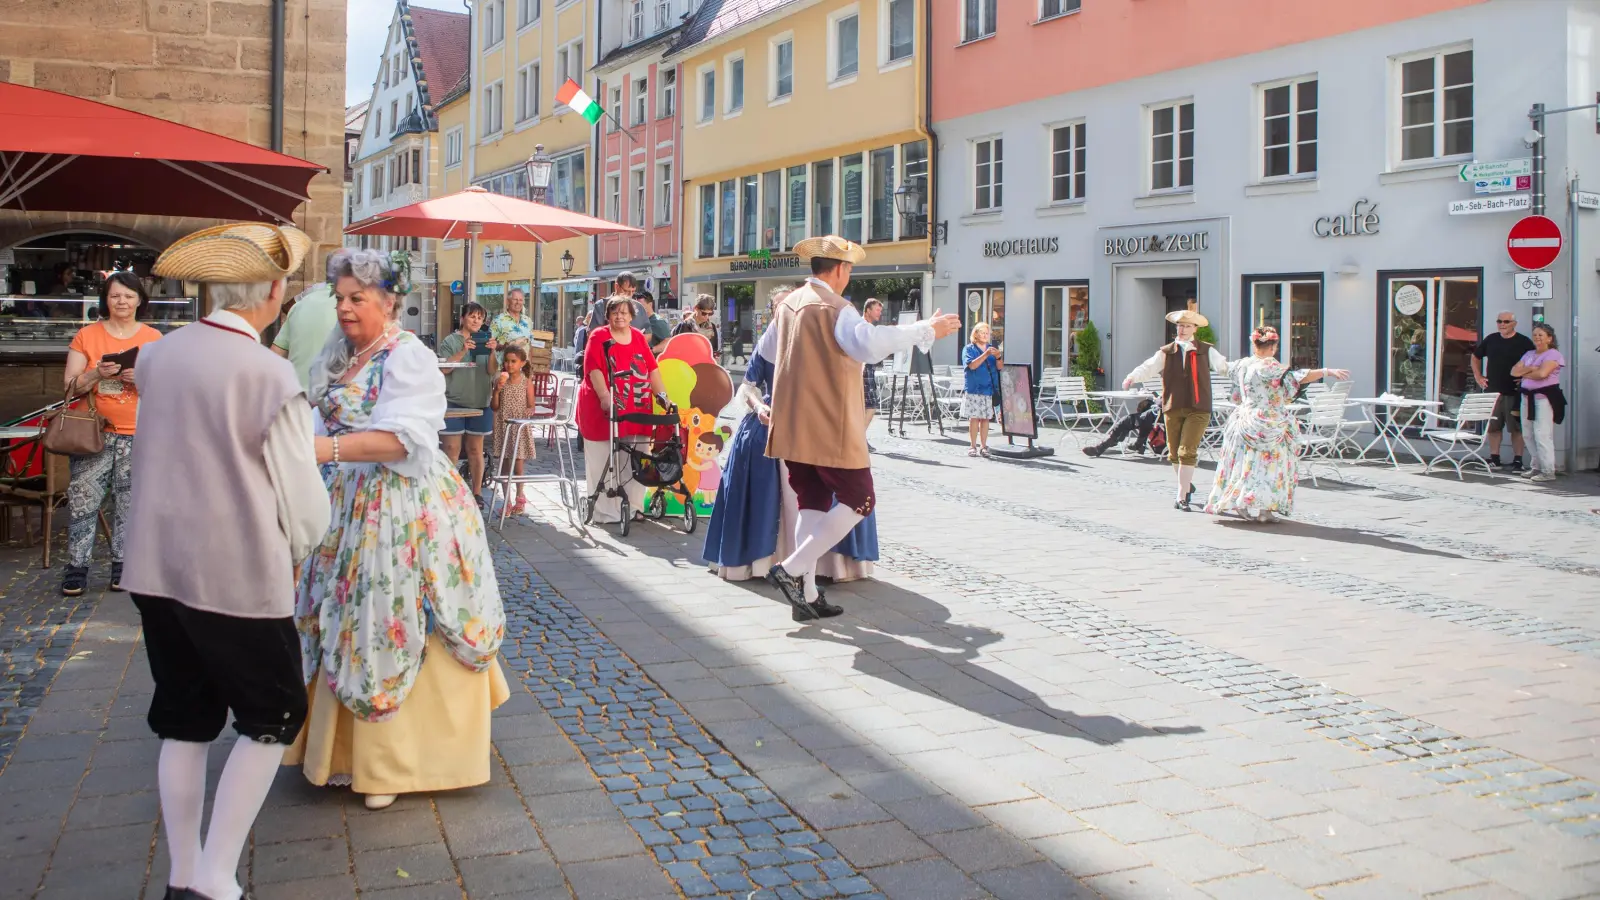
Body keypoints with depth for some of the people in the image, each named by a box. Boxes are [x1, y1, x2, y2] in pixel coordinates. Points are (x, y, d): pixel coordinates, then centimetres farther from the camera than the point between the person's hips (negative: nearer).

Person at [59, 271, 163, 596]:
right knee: (83, 498, -5)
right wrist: (98, 373, -15)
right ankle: (77, 566, 2)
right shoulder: (86, 336, 6)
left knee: (130, 501, 1)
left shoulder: (153, 338, 7)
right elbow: (71, 387, 3)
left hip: (139, 435, 0)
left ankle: (122, 564, 10)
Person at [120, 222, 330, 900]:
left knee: (184, 720, 16)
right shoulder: (271, 374, -16)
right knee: (271, 716, 10)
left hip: (155, 567, 6)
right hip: (240, 576, -6)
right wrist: (296, 550, 8)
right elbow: (304, 502, -12)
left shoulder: (156, 355, 2)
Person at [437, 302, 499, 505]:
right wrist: (463, 352, -20)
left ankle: (477, 492, 14)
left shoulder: (486, 341, 10)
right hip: (454, 401, -3)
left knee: (475, 449, 8)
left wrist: (492, 352, -16)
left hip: (479, 402, 3)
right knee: (452, 448, -5)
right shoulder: (451, 341, 2)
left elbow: (492, 371, 2)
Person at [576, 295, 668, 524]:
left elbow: (652, 369, 11)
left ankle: (634, 506, 15)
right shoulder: (599, 337, 0)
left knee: (633, 461, 6)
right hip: (604, 408, -4)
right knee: (604, 461, -1)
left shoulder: (639, 338, 14)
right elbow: (594, 369, -11)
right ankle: (603, 511, 3)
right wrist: (605, 397, -23)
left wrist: (662, 395, 2)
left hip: (636, 410, 4)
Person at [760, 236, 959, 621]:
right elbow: (869, 342, -34)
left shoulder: (788, 304, 11)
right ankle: (792, 569, -5)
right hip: (829, 428, -8)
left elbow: (766, 349, 27)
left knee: (812, 503, 14)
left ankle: (806, 595, 12)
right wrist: (927, 330, -30)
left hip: (792, 426, 8)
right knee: (858, 501, 3)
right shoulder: (835, 309, -14)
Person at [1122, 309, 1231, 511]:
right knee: (1174, 454, 9)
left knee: (1187, 452, -12)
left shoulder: (1206, 351, 9)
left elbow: (1223, 366, 1)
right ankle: (1187, 485, 35)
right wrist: (1133, 377, -23)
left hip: (1198, 409, -2)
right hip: (1173, 408, 2)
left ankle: (1182, 496, -7)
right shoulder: (1166, 353, 8)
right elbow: (1149, 367, -4)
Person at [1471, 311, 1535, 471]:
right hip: (1492, 391, 4)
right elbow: (1475, 356, 24)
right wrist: (1478, 377, 16)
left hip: (1514, 393, -4)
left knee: (1516, 427, -2)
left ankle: (1517, 461, 0)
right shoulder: (1490, 340, 10)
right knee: (1493, 427, 8)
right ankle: (1494, 458, 15)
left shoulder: (1523, 342, -3)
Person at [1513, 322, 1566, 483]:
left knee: (1542, 434, -12)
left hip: (1545, 397, -8)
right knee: (1529, 434, 9)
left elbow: (1542, 373, -19)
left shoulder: (1553, 354, -5)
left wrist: (1525, 374, -2)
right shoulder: (1529, 354, 18)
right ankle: (1536, 466, 20)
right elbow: (1514, 371, 8)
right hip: (1528, 397, 8)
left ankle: (1548, 471, -11)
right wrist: (1530, 369, -9)